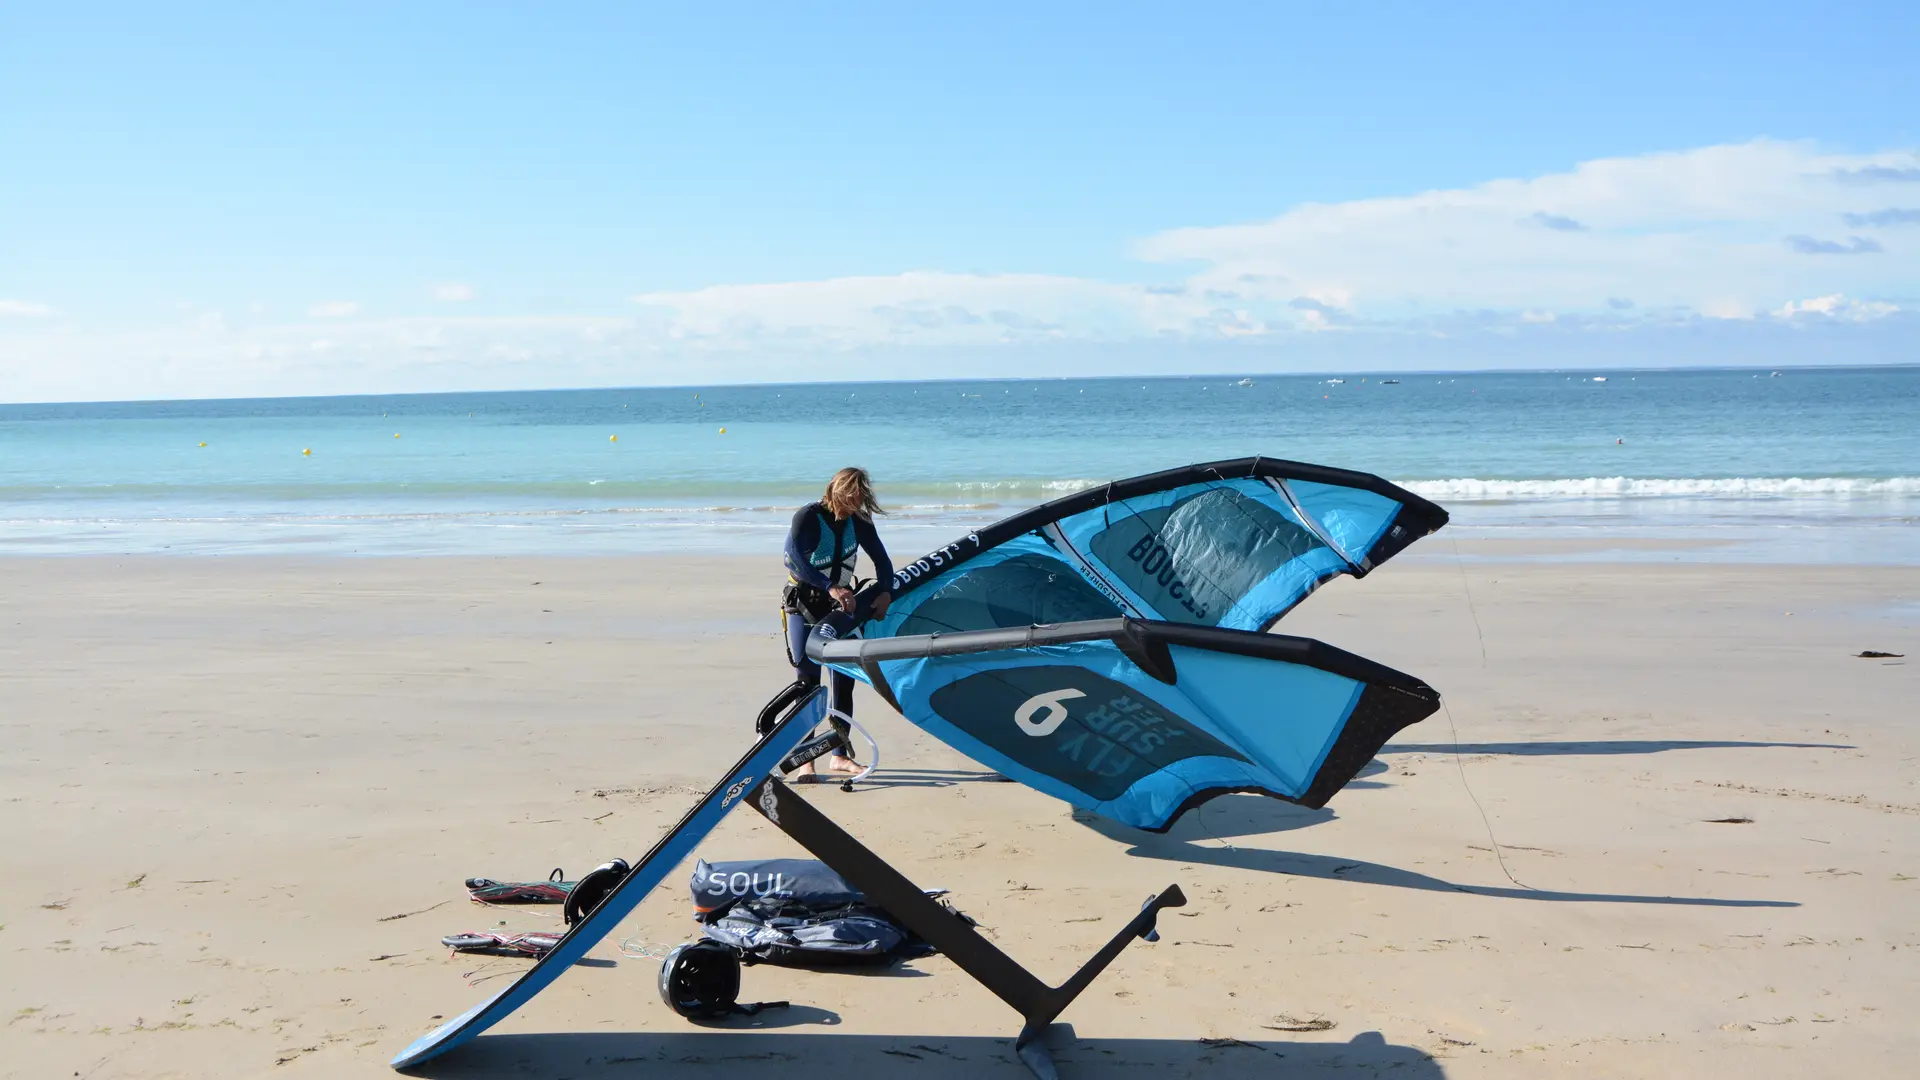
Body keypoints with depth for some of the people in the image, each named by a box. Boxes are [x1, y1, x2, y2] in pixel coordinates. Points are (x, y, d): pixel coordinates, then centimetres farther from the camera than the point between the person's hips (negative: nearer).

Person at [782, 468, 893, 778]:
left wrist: (885, 592, -11)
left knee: (844, 679, 3)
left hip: (840, 605, 5)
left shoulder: (859, 522, 1)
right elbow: (794, 560, -29)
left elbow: (881, 559, 6)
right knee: (808, 680, -8)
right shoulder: (807, 517, -16)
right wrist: (831, 587, -36)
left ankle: (840, 755, 12)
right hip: (803, 604, -5)